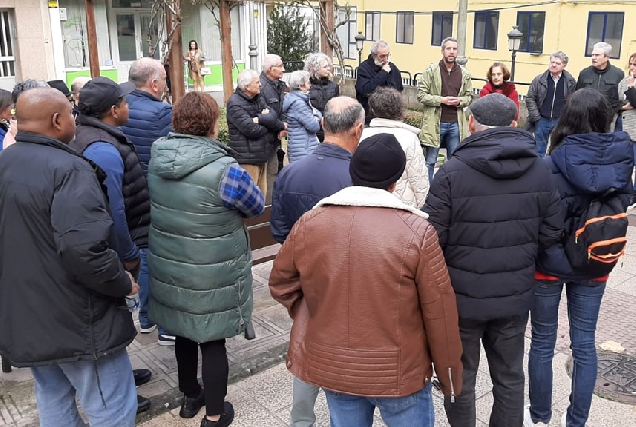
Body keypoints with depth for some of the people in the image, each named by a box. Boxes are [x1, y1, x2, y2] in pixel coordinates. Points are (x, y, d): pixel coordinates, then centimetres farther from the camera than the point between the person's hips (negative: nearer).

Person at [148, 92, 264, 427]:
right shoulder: (224, 170, -24)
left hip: (169, 269, 6)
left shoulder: (156, 160, -6)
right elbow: (257, 206, -7)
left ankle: (190, 396, 44)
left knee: (184, 332, 24)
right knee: (213, 341, 11)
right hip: (212, 278, -5)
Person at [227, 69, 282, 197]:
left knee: (262, 193, 16)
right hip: (247, 158, -8)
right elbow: (250, 128, -21)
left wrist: (259, 119, -19)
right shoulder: (235, 104, -13)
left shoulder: (259, 98, 13)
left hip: (262, 155, 8)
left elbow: (273, 117, 0)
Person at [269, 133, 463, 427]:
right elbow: (439, 312, -12)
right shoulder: (416, 230, -17)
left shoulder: (310, 223, -7)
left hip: (331, 366, 3)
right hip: (398, 370, -3)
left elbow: (281, 284, 5)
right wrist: (449, 374, 1)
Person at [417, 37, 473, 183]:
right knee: (430, 161, 4)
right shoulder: (431, 70, -3)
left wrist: (459, 101, -8)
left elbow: (469, 97, 14)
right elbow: (421, 95, -6)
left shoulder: (464, 73, 7)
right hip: (435, 123, -3)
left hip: (456, 124, 3)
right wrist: (442, 100, -15)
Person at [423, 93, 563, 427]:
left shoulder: (453, 171, -17)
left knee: (460, 377, 15)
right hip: (515, 295, 4)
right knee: (509, 376, 21)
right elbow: (551, 233, 1)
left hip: (462, 296, -4)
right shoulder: (540, 171, -3)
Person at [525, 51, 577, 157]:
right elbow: (530, 98, -1)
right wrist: (536, 117, -5)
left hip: (561, 122, 0)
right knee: (539, 150, 11)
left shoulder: (570, 82, -2)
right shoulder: (539, 80, -3)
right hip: (542, 120, 0)